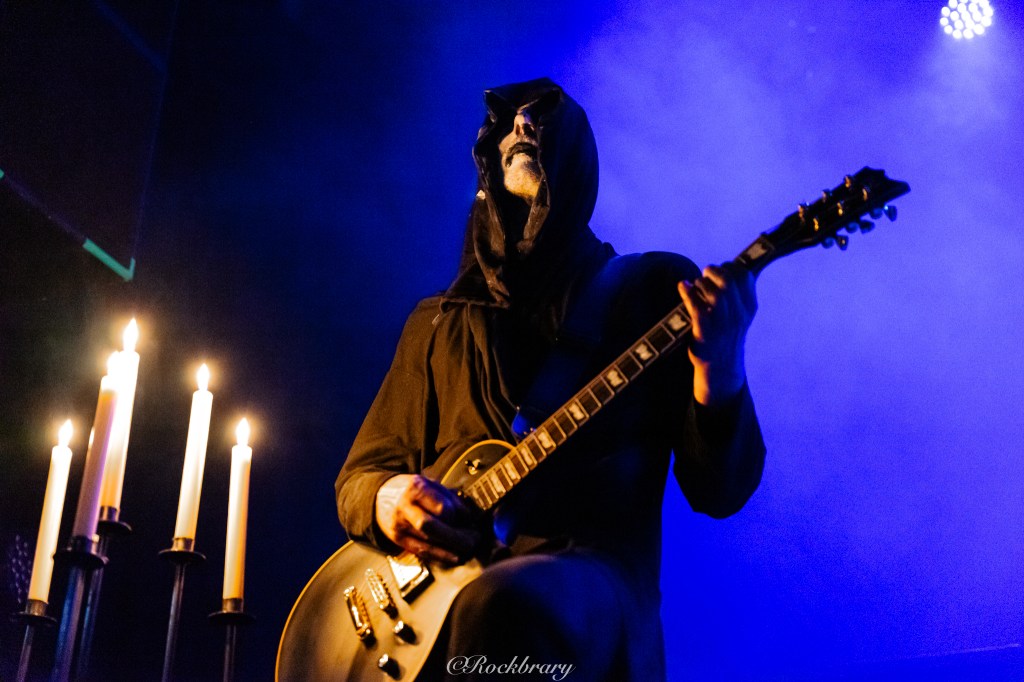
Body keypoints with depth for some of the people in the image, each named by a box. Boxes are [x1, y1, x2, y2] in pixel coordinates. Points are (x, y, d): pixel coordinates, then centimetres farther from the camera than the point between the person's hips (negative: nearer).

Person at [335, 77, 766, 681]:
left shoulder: (655, 288, 10)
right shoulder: (439, 322, 20)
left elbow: (717, 492, 4)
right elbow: (360, 473, 21)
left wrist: (718, 379, -17)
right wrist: (385, 498, -4)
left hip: (591, 570, -3)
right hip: (437, 573, 4)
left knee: (501, 607, -37)